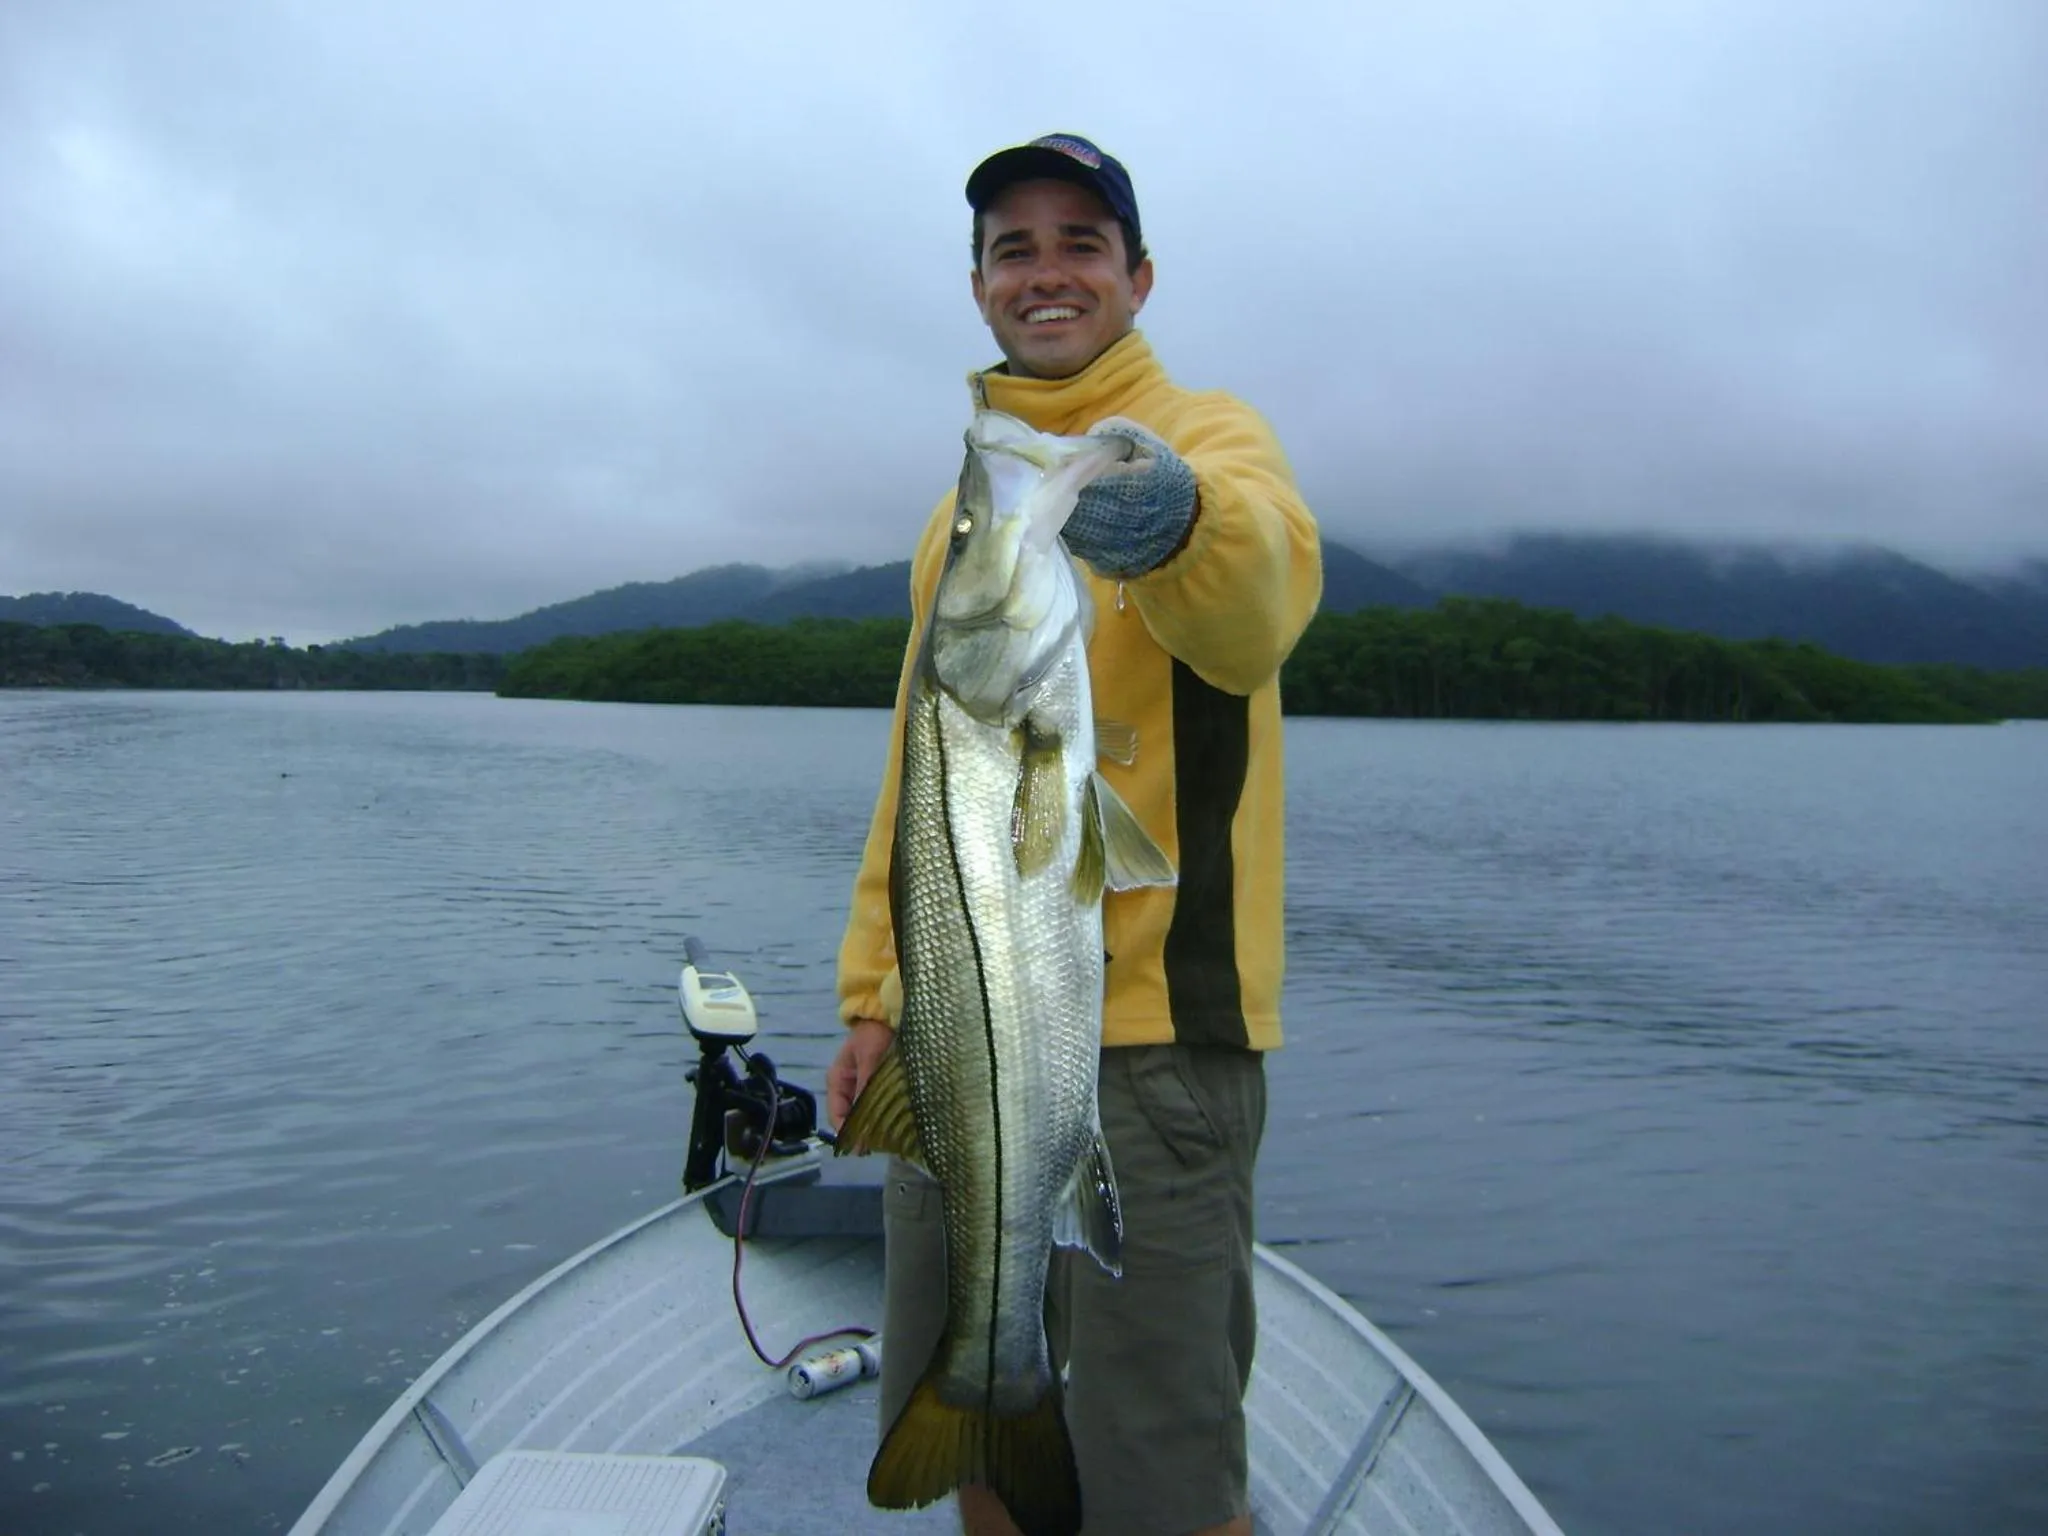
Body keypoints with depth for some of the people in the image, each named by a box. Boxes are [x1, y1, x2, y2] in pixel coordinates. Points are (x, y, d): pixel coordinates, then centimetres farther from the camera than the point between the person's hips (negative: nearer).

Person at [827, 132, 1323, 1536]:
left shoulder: (1210, 436, -3)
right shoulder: (966, 499, 17)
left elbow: (1259, 602, -28)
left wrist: (1176, 519, -49)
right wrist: (874, 988, 14)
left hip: (1147, 1036, -6)